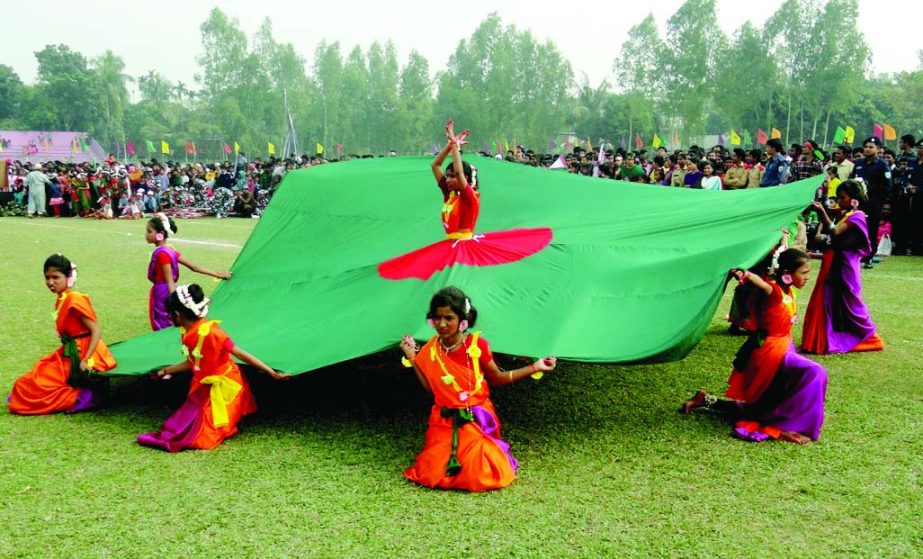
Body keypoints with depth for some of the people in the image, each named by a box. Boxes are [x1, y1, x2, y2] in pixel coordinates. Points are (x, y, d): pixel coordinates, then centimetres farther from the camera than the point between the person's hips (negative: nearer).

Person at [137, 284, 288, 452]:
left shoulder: (209, 332, -26)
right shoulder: (185, 333, 0)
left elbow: (240, 354, -25)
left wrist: (273, 373, -26)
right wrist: (167, 371, 24)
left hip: (223, 389, -8)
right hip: (204, 389, 8)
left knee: (202, 438, -12)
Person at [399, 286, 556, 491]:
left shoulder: (477, 345, -12)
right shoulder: (430, 351, -4)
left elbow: (496, 378, 1)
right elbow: (430, 388, 4)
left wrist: (534, 367, -7)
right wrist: (412, 359, 1)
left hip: (476, 419, -2)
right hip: (444, 421, 2)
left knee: (477, 474, -14)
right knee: (432, 473, -7)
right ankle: (450, 460, 27)